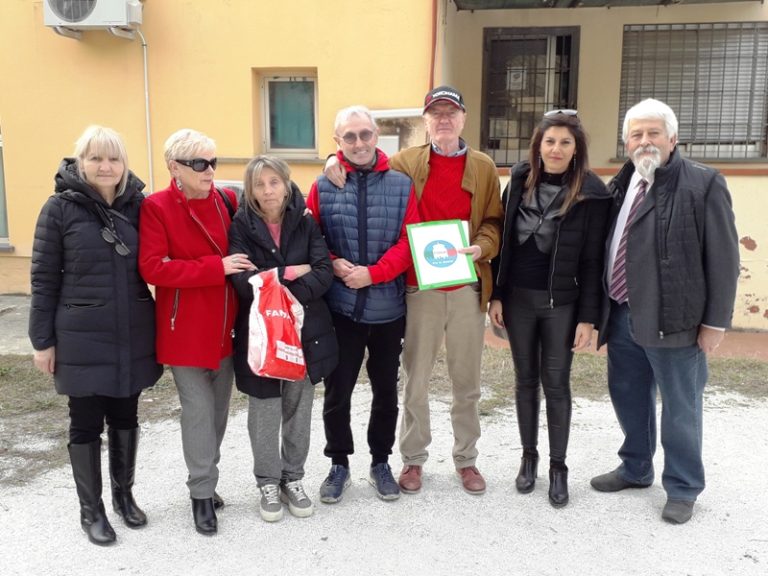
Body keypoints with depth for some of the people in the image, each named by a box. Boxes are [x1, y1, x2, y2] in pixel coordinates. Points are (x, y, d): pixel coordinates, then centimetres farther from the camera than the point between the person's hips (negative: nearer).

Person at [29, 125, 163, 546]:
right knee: (86, 423, 9)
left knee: (125, 418, 15)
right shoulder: (61, 208, -6)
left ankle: (124, 493, 35)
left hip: (133, 337, 3)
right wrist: (42, 340, -5)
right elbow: (44, 278, -4)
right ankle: (91, 509, 26)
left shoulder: (137, 205, 2)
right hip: (83, 339, -3)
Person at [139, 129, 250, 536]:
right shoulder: (156, 207, -10)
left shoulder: (228, 201, 4)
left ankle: (206, 480, 33)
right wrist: (217, 267, -22)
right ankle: (202, 494, 16)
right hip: (185, 327, -5)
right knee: (198, 409, 1)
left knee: (219, 407, 15)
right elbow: (153, 268, -19)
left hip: (226, 324, 5)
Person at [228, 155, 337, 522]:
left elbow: (324, 273, -10)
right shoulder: (241, 226, -3)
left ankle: (293, 478, 28)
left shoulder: (305, 223, 2)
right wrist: (290, 272, -14)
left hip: (305, 330, 2)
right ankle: (268, 482, 25)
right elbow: (244, 281, -16)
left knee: (298, 408, 11)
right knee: (264, 412, 6)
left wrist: (285, 293, -21)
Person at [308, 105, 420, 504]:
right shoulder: (323, 186, 1)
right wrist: (333, 265, -16)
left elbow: (409, 240, -6)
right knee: (337, 391, 8)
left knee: (386, 390, 13)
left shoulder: (401, 185, 0)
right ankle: (339, 463, 27)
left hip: (388, 308, 1)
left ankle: (381, 462, 31)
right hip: (340, 307, 0)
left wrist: (373, 273, -16)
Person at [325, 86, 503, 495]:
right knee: (416, 379, 7)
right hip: (420, 287, -1)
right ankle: (413, 458, 25)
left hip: (467, 287, 1)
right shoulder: (406, 162, 5)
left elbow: (494, 220, 9)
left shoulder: (483, 167, 8)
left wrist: (481, 247, -10)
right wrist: (339, 160, -4)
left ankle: (466, 458, 28)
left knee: (466, 380, 11)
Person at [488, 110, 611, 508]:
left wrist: (588, 317, -9)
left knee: (556, 384, 5)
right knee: (526, 380, 12)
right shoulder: (519, 181, 1)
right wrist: (495, 295, 0)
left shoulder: (592, 192, -8)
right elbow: (503, 241, 4)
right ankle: (529, 457, 28)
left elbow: (593, 260, -7)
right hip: (518, 298, 3)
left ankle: (558, 467, 21)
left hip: (562, 303, -2)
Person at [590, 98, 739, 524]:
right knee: (628, 397, 18)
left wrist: (715, 321, -11)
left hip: (671, 319, -6)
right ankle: (635, 468, 39)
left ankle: (682, 488, 25)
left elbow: (722, 258, -9)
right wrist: (601, 309, 11)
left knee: (679, 407, 8)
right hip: (622, 316, 6)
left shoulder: (703, 184, -7)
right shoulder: (619, 186, 10)